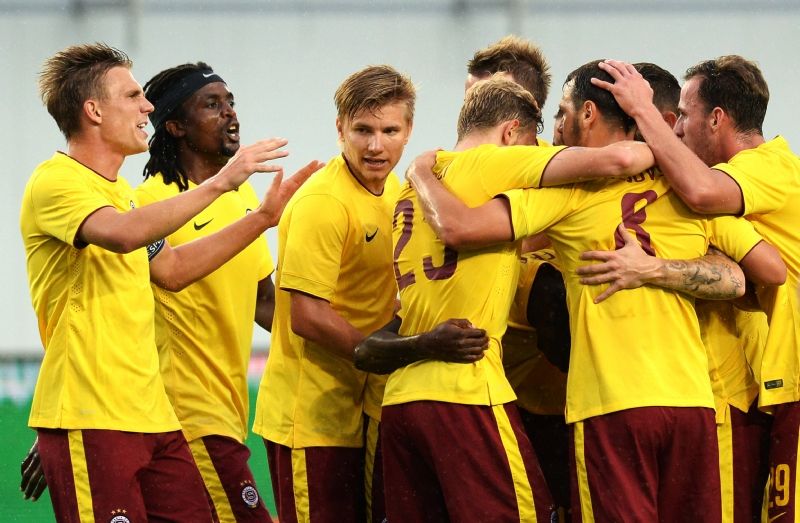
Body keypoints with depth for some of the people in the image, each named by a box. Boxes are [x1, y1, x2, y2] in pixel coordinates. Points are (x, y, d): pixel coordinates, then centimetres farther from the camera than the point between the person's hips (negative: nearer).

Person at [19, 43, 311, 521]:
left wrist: (261, 218, 24)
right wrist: (218, 183, -27)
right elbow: (123, 234, -29)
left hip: (149, 414, 9)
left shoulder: (118, 190, 20)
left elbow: (170, 267, 29)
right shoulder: (55, 184, -11)